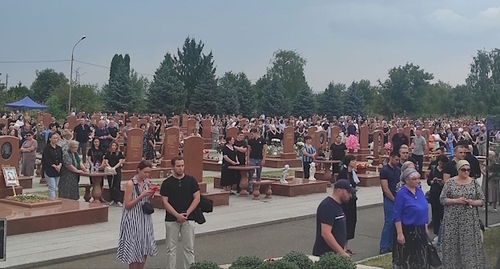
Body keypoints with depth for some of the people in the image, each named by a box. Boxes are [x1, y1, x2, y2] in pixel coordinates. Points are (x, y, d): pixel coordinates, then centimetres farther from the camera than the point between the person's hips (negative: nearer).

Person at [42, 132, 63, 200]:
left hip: (58, 170, 6)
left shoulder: (59, 148, 12)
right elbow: (47, 159, -12)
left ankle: (50, 199, 20)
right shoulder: (47, 148, -6)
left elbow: (61, 158, 9)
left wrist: (60, 165, -10)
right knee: (52, 187, -10)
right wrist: (54, 166, -15)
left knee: (55, 187, 10)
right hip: (49, 170, -6)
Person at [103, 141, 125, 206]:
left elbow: (120, 162, -4)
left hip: (117, 170, -2)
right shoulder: (108, 153, 7)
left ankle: (118, 200, -8)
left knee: (117, 185, -7)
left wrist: (114, 167, -16)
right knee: (111, 185, 6)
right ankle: (112, 200, 15)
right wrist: (110, 168, -15)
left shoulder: (119, 153, 3)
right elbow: (106, 162, 1)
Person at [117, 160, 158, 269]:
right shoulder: (130, 184, -13)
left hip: (145, 219, 7)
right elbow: (127, 205, -15)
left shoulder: (146, 183, 7)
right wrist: (141, 196, -22)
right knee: (133, 249, 0)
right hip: (133, 220, -6)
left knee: (145, 248, 9)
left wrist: (150, 196, -4)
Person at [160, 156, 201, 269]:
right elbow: (165, 202, -4)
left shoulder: (191, 180, 2)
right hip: (171, 220, 0)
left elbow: (197, 198, 0)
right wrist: (177, 215, -14)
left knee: (189, 247, 4)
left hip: (188, 219, 0)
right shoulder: (167, 183, 0)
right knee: (171, 248, 6)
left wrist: (186, 213, -10)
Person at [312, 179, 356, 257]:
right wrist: (342, 252, -21)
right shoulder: (328, 206, -16)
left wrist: (342, 250, 17)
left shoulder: (337, 205, 13)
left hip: (335, 253, 9)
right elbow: (325, 233, -23)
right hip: (324, 254, -9)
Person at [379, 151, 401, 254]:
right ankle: (383, 248, -1)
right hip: (389, 200, -7)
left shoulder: (398, 170, 12)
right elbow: (385, 189, -13)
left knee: (396, 223, 8)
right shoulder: (385, 170, -10)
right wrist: (394, 199, -11)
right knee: (389, 223, -6)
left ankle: (391, 246, 15)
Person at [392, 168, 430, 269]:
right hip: (407, 230, -6)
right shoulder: (401, 194, -14)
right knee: (406, 257, 3)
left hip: (420, 229, 6)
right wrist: (400, 234, -19)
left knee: (420, 257, 15)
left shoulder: (420, 191, 5)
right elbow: (397, 215, -15)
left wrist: (425, 227, 13)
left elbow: (424, 211, 14)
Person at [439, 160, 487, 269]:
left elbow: (482, 200, 5)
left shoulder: (474, 182, 3)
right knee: (452, 244, 2)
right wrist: (456, 200, -16)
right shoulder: (450, 182, -2)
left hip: (470, 220, 1)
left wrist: (472, 202, -14)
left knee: (470, 244, 2)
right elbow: (442, 199, -3)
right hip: (453, 220, -1)